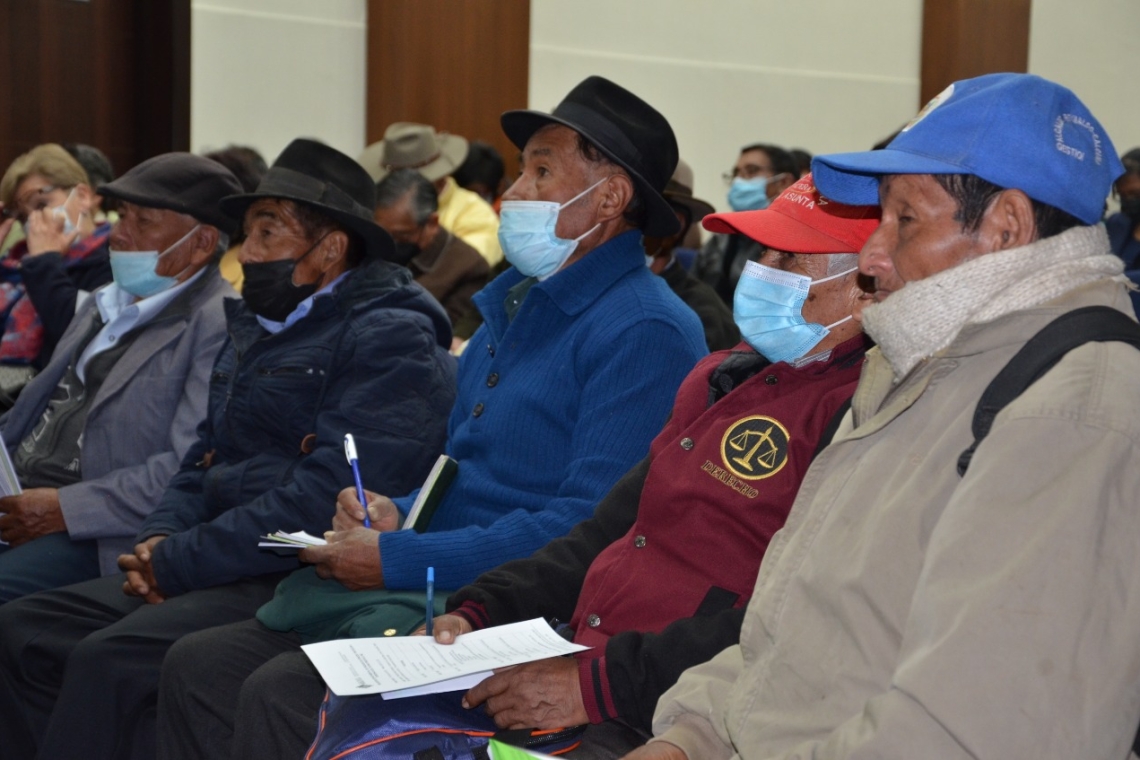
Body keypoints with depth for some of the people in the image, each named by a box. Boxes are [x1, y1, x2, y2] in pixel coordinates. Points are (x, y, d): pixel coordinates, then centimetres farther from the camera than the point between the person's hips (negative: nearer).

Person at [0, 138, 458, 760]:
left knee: (109, 659, -27)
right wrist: (159, 539, 2)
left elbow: (325, 497, -20)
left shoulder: (390, 338, -10)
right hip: (217, 570, 9)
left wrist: (180, 562, -15)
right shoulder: (256, 328, 20)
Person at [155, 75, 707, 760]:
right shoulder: (516, 303, 19)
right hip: (425, 580, 10)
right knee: (198, 667, -2)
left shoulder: (644, 331, -13)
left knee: (281, 692, -26)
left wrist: (400, 559, -17)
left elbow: (591, 523, -21)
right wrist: (396, 516, 4)